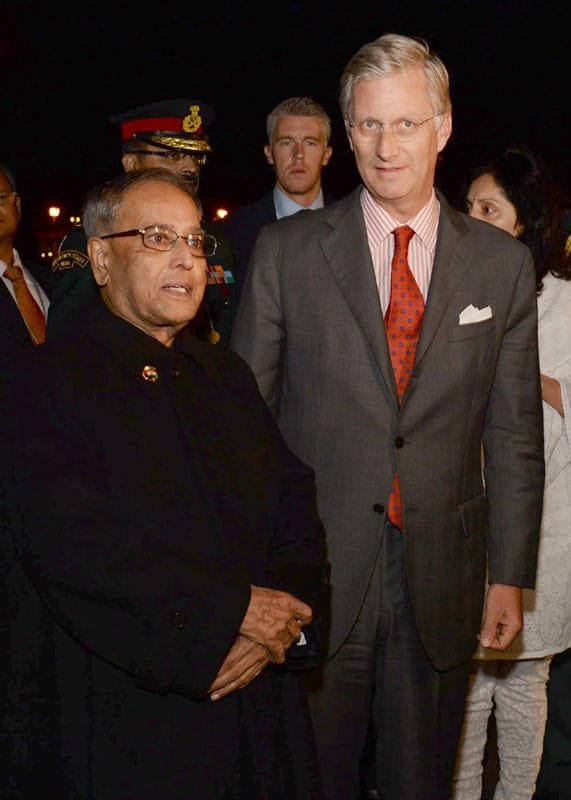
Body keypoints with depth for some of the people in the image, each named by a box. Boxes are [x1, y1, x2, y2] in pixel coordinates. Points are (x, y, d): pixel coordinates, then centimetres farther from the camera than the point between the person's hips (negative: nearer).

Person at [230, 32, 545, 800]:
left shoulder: (503, 262, 3)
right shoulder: (285, 249, -2)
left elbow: (514, 434, 5)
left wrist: (509, 575, 3)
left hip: (442, 581, 2)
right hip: (312, 573, -1)